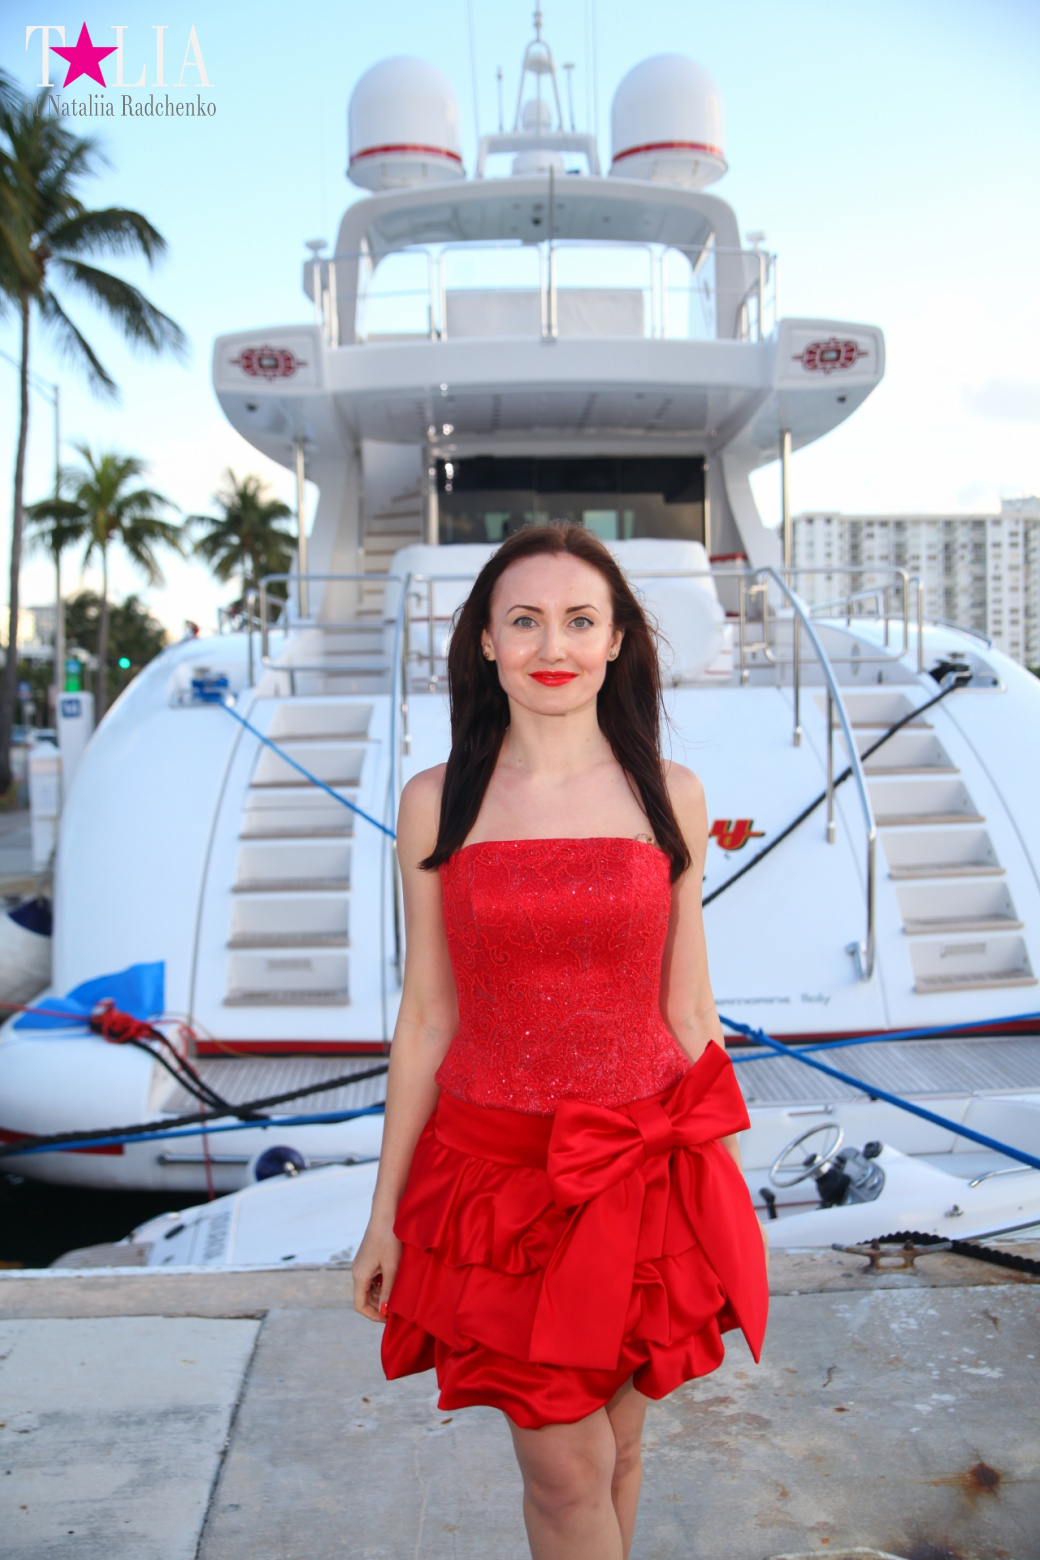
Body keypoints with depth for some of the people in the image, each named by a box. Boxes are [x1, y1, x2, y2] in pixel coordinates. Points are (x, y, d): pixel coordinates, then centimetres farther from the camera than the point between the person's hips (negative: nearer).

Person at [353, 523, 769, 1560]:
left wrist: (721, 1191, 7)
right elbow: (425, 1017, 0)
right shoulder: (436, 802, -4)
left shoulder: (670, 795, -1)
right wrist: (385, 1212, 3)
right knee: (564, 1468, 4)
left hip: (641, 1161, 1)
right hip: (496, 1166, -1)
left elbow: (688, 1008, 4)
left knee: (613, 1438, 16)